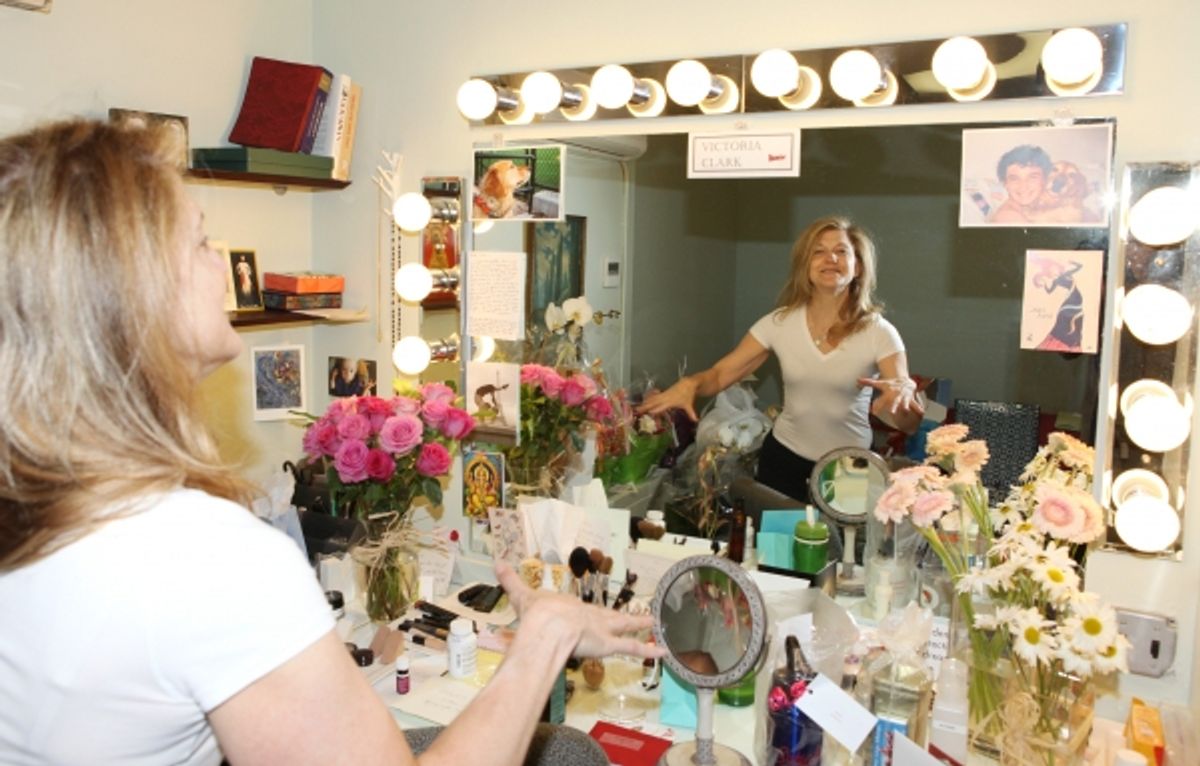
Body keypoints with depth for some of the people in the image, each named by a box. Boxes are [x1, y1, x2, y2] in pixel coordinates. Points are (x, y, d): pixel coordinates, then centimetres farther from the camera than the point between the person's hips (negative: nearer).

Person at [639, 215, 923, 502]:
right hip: (783, 459, 2)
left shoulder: (879, 332, -12)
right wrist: (689, 384, -25)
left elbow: (909, 425, -15)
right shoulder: (780, 323, -6)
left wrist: (904, 393, -38)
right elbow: (720, 374, -3)